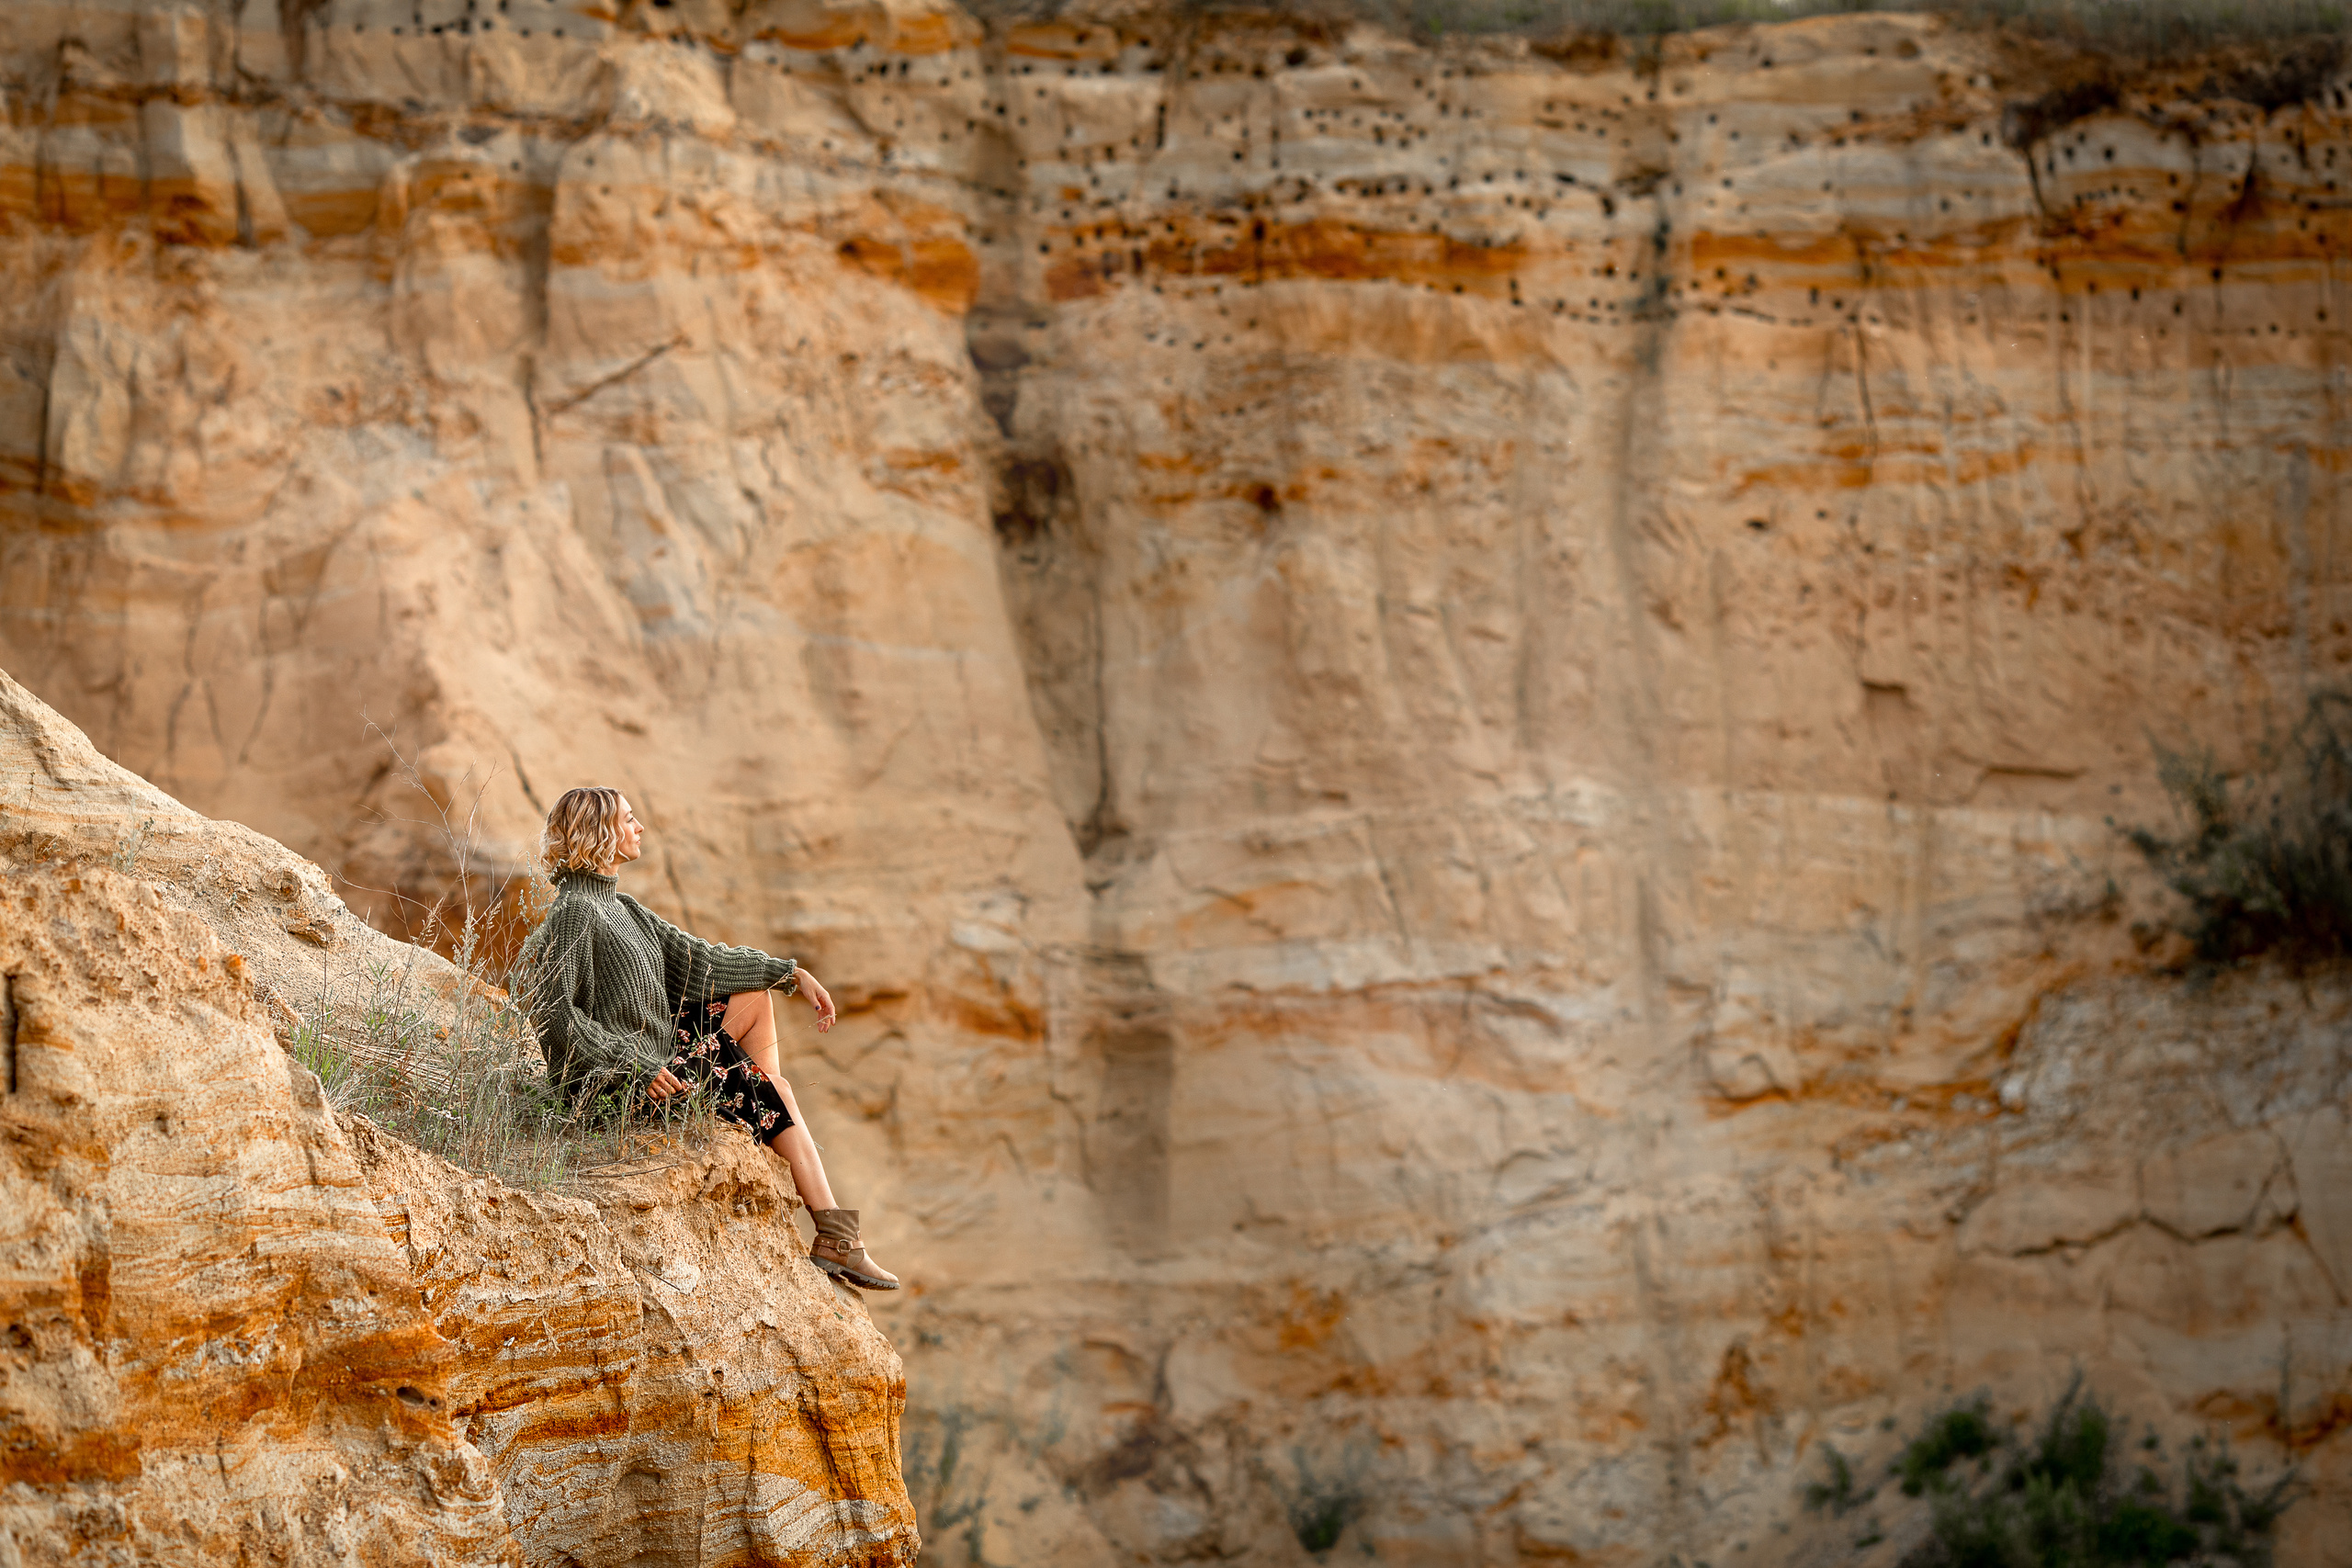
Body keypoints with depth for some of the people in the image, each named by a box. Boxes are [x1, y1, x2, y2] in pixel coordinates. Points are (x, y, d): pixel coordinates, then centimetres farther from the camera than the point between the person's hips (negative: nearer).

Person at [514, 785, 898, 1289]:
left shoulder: (618, 906, 11)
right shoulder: (575, 913, -19)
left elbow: (693, 958, 15)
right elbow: (554, 1011, -25)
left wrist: (791, 973, 12)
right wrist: (636, 1067, -26)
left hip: (656, 1053, 10)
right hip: (615, 1086, -10)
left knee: (756, 993, 11)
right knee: (768, 1090, -3)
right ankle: (836, 1241, 3)